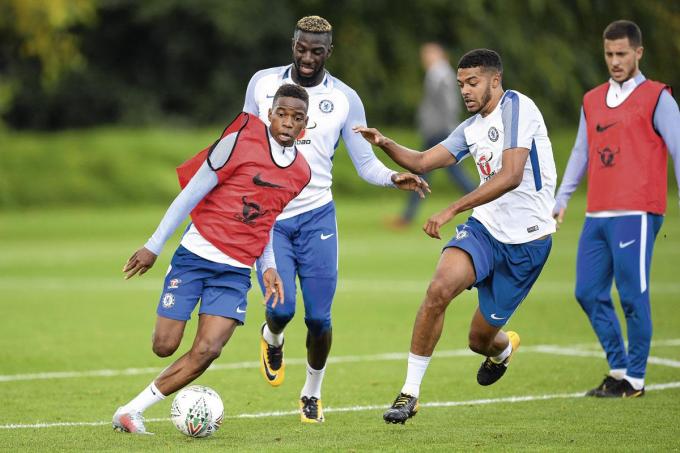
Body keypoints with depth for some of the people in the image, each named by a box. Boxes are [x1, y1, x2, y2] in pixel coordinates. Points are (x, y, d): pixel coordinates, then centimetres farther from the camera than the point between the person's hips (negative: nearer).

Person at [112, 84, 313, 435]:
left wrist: (268, 266, 7)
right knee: (165, 347, -7)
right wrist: (154, 246, -6)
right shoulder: (241, 141, -10)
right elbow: (192, 192, -6)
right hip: (196, 256, -4)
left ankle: (132, 410, -2)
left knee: (207, 352, -13)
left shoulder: (301, 172, 8)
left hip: (237, 272, 4)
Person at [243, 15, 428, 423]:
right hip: (267, 216, 0)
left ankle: (312, 394, 20)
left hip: (317, 216, 0)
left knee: (319, 317, -4)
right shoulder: (263, 83, 2)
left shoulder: (344, 99, -1)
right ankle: (272, 340, 24)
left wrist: (394, 178, -21)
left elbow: (366, 164, -1)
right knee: (281, 308, -14)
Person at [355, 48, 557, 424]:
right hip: (485, 227, 6)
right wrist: (384, 144, -5)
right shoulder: (471, 128, 11)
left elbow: (511, 176, -25)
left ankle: (503, 347, 45)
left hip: (526, 240, -6)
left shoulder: (516, 107, -14)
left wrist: (451, 210, -28)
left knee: (481, 339, 4)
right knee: (439, 288, -24)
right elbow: (422, 162, 15)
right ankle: (410, 392, -15)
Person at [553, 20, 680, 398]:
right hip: (597, 215, 7)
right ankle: (618, 369, 17)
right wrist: (561, 200, 16)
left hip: (636, 213, -6)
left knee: (633, 296, -6)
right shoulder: (592, 101, 17)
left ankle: (635, 380, 2)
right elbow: (581, 154, 23)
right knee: (589, 293, 5)